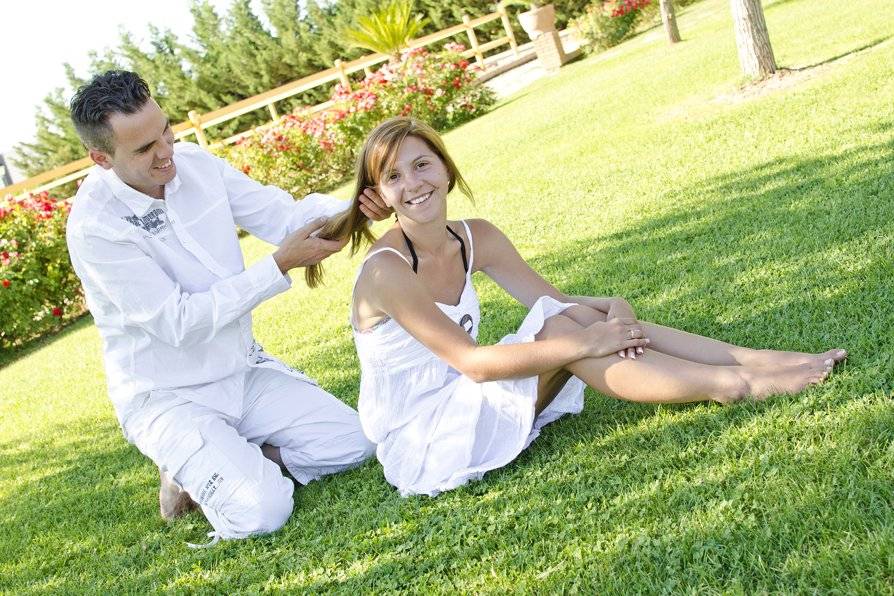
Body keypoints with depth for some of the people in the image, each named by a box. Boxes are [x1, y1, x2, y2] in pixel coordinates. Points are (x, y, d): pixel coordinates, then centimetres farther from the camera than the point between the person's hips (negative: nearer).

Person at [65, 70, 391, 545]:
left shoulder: (195, 163, -5)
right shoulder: (93, 226, -23)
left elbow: (281, 213, -4)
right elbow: (179, 322, -24)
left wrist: (353, 208, -25)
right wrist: (280, 266, -26)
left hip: (244, 370, 6)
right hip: (168, 398, -6)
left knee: (351, 443, 0)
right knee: (261, 510, -21)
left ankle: (235, 460, 12)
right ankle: (191, 472, 8)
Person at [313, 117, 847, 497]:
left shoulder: (475, 238, 0)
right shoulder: (386, 271, -22)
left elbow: (555, 300, 1)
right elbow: (471, 360, -24)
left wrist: (610, 309, -22)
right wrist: (582, 343, -27)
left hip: (464, 401, 6)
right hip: (419, 440, -6)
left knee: (581, 318, -14)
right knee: (566, 332, -23)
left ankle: (747, 360, -18)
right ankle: (732, 384, -22)